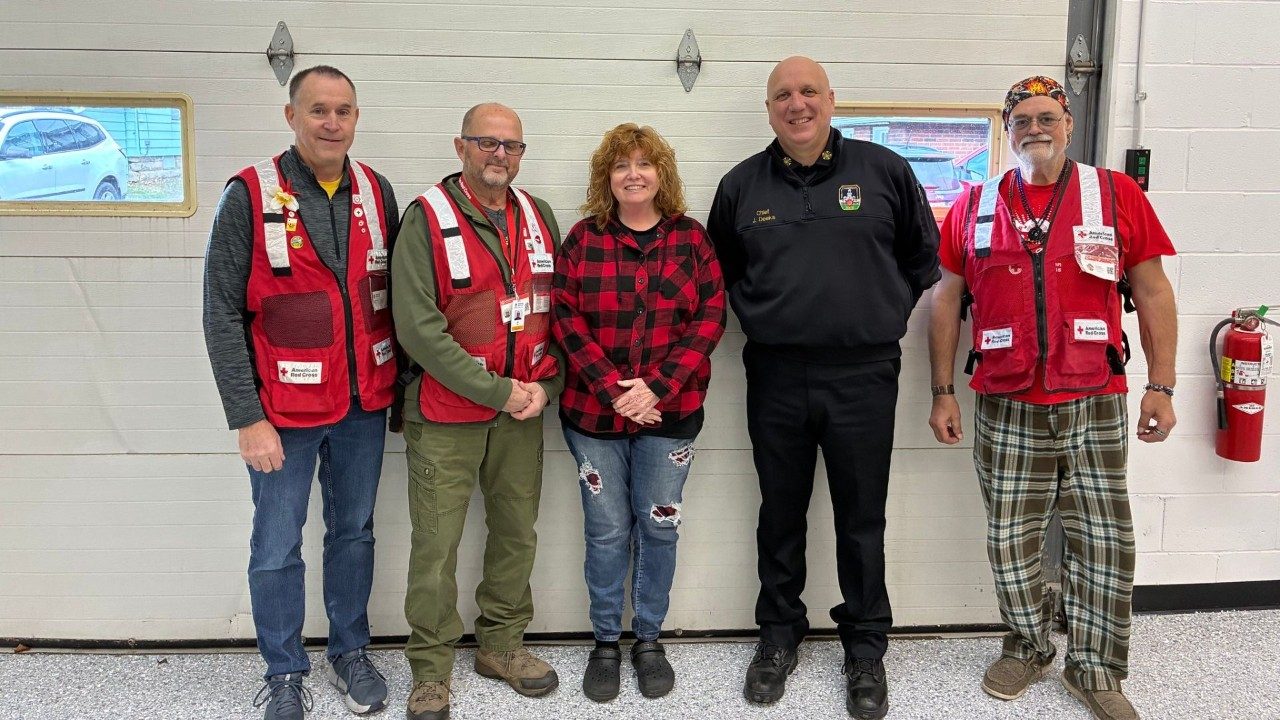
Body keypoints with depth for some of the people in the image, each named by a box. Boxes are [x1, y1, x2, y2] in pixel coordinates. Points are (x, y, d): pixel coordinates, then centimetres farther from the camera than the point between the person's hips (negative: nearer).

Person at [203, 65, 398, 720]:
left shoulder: (376, 192, 2)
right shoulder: (250, 195, -10)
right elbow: (222, 313, -11)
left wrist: (401, 386, 8)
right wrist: (247, 419, -14)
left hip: (365, 405, 4)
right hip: (285, 409, -3)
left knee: (354, 531, 16)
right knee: (277, 548, 7)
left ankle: (351, 652, 35)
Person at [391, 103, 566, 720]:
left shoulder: (539, 218, 8)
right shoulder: (428, 218, -8)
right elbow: (417, 327, -16)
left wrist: (545, 384, -4)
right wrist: (498, 391, -16)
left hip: (522, 413, 5)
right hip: (446, 414, -5)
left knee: (517, 533, 14)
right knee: (436, 546, 0)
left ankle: (501, 644, 32)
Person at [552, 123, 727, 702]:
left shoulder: (691, 238, 2)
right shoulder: (583, 239, 1)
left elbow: (710, 319, -4)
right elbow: (566, 320, -5)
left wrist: (657, 386, -14)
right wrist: (612, 388, -16)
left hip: (669, 412, 1)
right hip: (593, 412, 0)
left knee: (659, 526, 10)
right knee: (607, 531, 8)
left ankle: (648, 639, 27)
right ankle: (605, 641, 25)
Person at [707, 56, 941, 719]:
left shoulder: (884, 170, 2)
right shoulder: (742, 185, 6)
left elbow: (922, 255, 12)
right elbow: (721, 268, 19)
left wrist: (884, 313, 7)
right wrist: (758, 316, 9)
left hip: (863, 374, -1)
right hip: (775, 375, 2)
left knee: (862, 518, 8)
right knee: (780, 513, 13)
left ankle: (865, 649, 25)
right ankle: (779, 633, 31)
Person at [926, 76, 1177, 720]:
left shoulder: (1116, 195, 4)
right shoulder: (974, 206, 7)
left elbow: (1152, 292, 5)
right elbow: (946, 300, 9)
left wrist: (1160, 387, -1)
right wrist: (942, 393, 4)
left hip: (1095, 404, -1)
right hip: (1007, 407, 1)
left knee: (1104, 540, 4)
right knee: (1010, 539, 9)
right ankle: (1028, 648, 29)